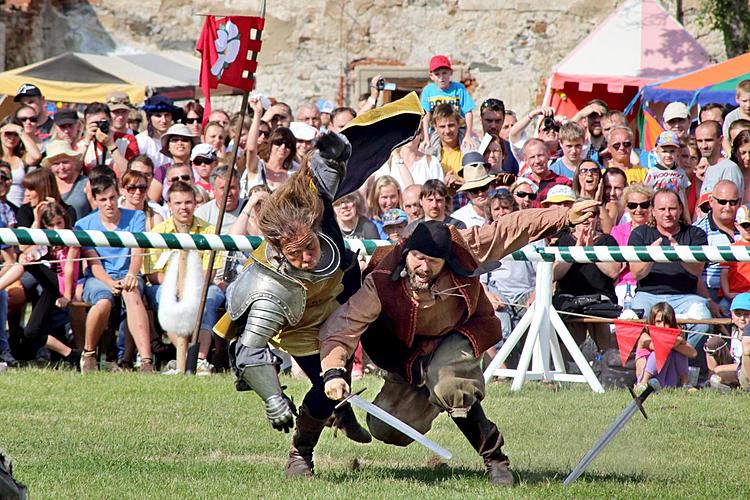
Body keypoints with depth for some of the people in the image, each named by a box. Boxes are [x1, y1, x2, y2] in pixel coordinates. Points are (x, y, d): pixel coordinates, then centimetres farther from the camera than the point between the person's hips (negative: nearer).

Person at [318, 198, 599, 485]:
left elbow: (513, 228, -16)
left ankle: (494, 458, -16)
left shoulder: (462, 251, -27)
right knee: (385, 429, -5)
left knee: (448, 387, -35)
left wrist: (565, 217, -15)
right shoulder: (381, 283, -31)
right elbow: (342, 325, -37)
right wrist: (333, 371, -53)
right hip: (412, 354, 1)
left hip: (461, 335, -1)